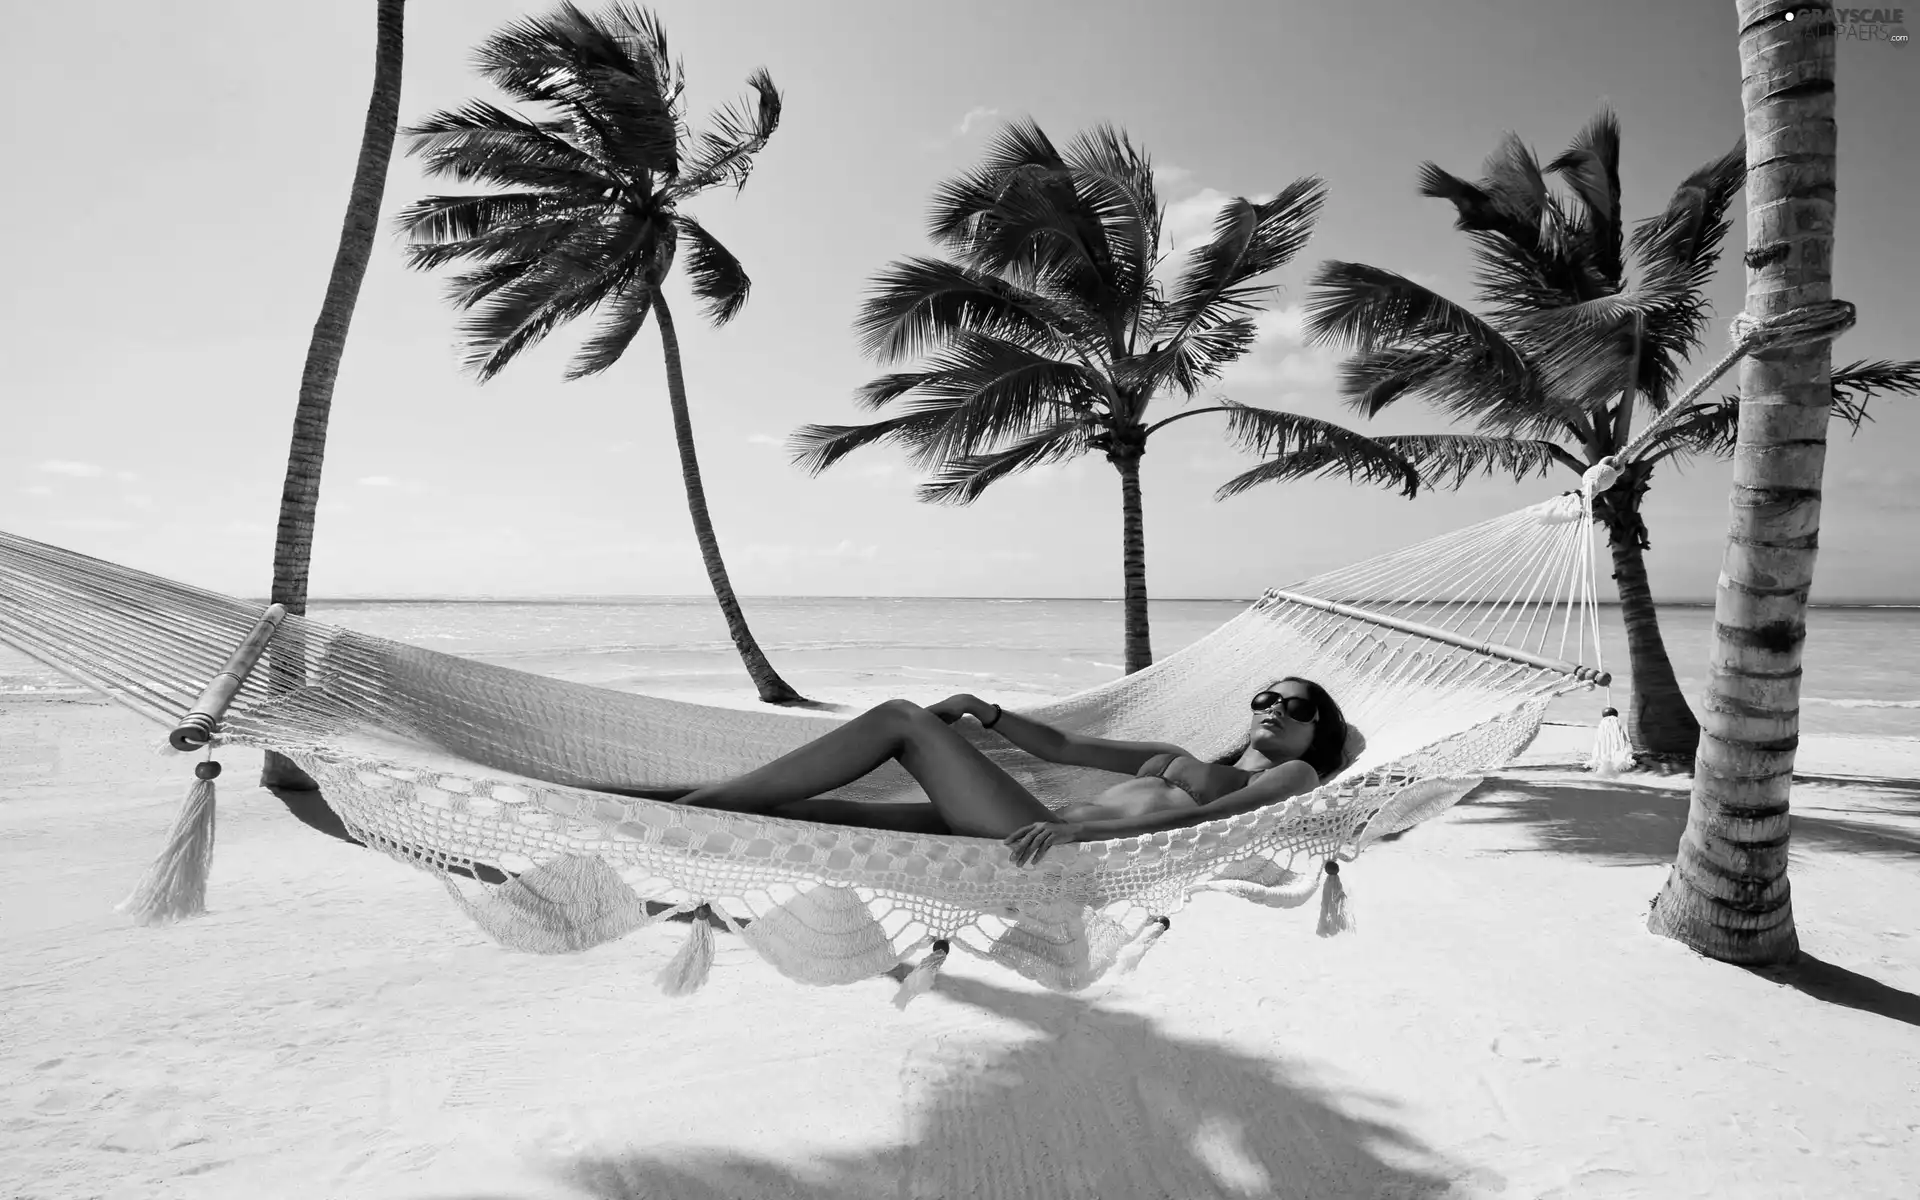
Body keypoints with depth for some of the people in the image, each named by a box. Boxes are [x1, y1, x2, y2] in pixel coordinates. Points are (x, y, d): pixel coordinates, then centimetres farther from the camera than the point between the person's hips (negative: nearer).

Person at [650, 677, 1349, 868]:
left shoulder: (1293, 778, 10)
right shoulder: (1181, 758, 31)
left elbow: (1211, 819, -11)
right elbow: (1062, 747, 28)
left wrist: (1082, 829, -25)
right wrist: (988, 714, 12)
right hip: (1039, 835, 7)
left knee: (901, 719, -10)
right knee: (807, 812, -3)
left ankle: (696, 803, -6)